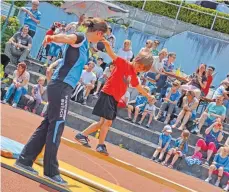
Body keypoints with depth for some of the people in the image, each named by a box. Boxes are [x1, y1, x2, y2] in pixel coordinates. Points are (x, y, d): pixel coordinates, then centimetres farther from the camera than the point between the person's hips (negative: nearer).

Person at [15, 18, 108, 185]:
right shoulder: (80, 38, -11)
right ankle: (51, 171, -5)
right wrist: (51, 38, -53)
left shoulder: (84, 46, 18)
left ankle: (25, 160, 15)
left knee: (48, 125, 11)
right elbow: (65, 37, -33)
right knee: (56, 127, -8)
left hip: (63, 87, 10)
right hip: (61, 86, -10)